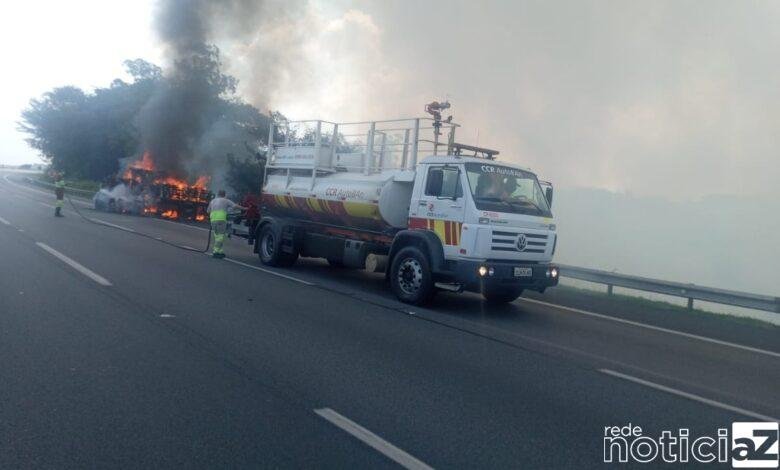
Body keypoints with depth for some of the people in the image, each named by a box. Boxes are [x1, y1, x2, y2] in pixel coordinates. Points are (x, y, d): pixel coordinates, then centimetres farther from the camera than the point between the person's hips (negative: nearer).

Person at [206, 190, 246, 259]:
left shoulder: (213, 201, 22)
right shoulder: (225, 200, 8)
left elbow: (208, 211, 28)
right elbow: (235, 206, 0)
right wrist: (244, 208, 7)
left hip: (213, 220, 6)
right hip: (221, 219, -5)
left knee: (217, 236, 14)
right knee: (220, 236, -4)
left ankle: (219, 251, 14)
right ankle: (216, 252, -9)